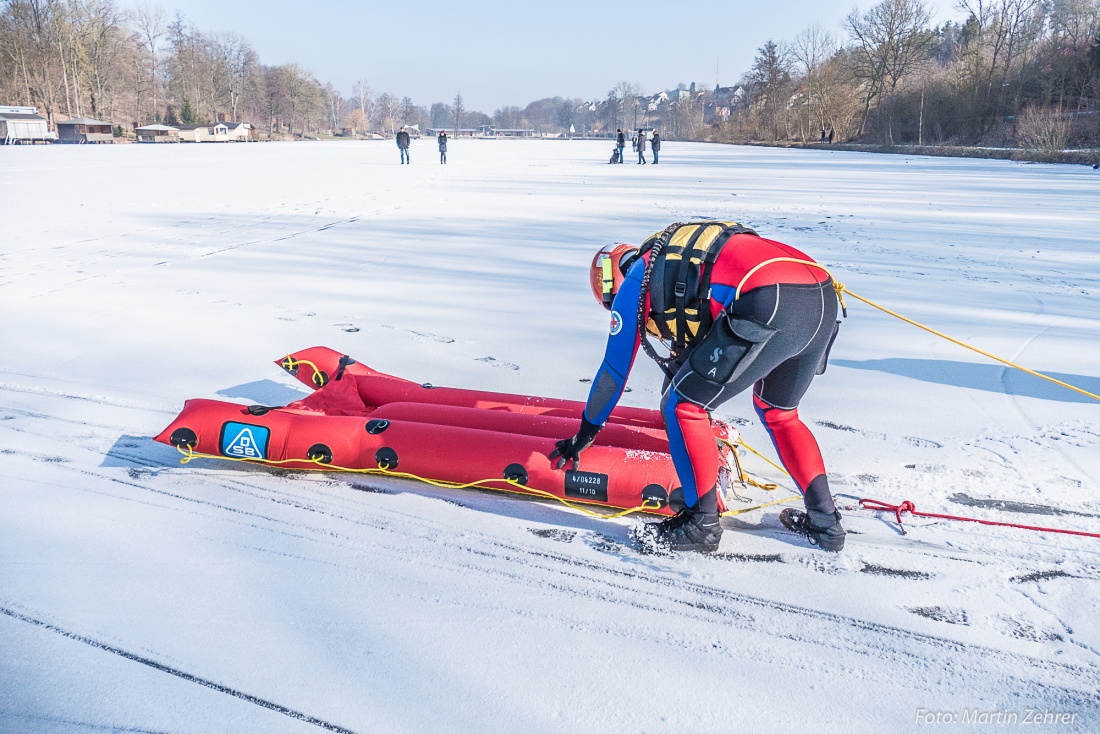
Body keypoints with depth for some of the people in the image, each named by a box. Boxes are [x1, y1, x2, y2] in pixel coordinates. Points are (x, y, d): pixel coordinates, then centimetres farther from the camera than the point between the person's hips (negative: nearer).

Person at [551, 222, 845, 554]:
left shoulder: (635, 280, 15)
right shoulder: (685, 264, 36)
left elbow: (615, 368, 21)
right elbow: (687, 350, 49)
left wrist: (584, 435, 34)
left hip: (768, 309, -9)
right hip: (824, 300, 9)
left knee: (683, 406, 7)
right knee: (777, 412, 30)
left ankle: (701, 524, 15)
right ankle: (824, 521, 32)